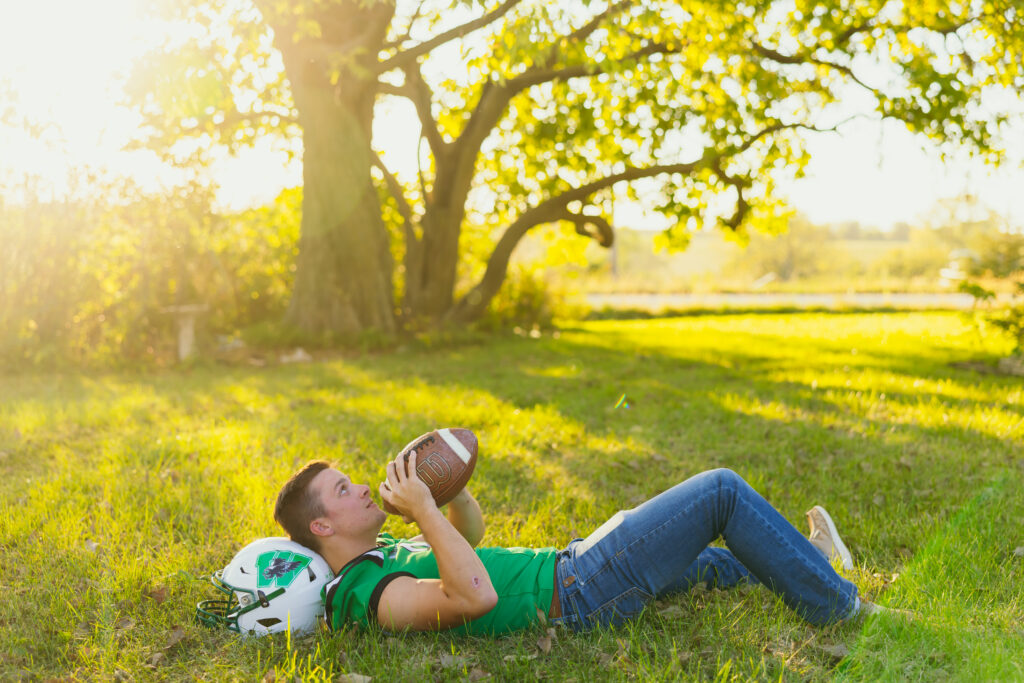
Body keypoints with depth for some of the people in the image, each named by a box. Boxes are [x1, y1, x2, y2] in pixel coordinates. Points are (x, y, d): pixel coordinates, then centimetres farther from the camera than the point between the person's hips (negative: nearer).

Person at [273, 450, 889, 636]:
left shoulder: (385, 550, 10)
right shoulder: (372, 596, -21)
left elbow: (473, 530, 23)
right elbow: (478, 596, -35)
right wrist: (424, 511, -30)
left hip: (562, 565, 10)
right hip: (576, 593, -10)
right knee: (723, 491, -4)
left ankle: (801, 563, 52)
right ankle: (833, 603, 14)